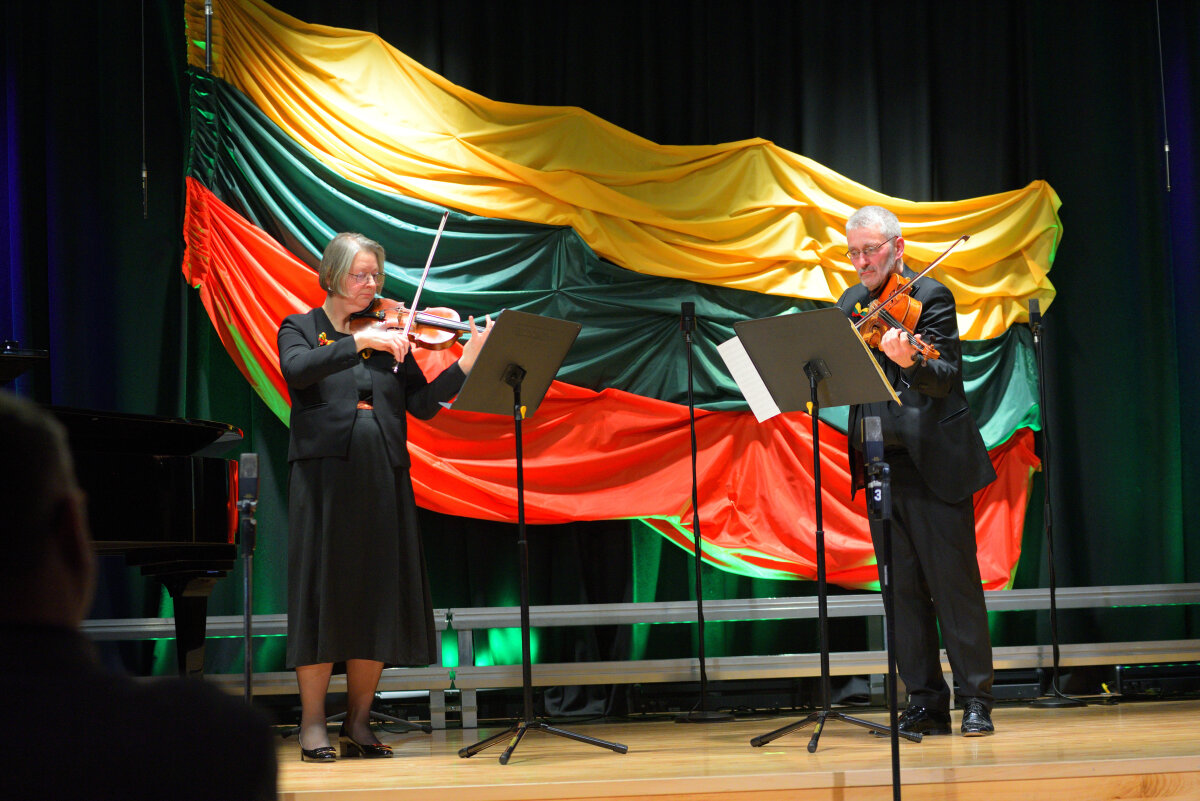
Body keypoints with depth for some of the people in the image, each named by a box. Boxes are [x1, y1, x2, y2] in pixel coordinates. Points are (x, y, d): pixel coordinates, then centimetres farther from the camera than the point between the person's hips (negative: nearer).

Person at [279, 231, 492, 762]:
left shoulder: (389, 335, 14)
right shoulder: (301, 329, 6)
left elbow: (423, 404, 6)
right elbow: (298, 370, -17)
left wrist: (467, 361, -7)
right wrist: (360, 341, -25)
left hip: (383, 478, 3)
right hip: (325, 473, -3)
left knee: (378, 597, 3)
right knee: (325, 592, -4)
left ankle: (358, 723, 12)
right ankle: (313, 724, 3)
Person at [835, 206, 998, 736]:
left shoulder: (930, 297, -5)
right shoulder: (851, 305, 15)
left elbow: (945, 378, -17)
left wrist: (911, 362, -38)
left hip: (934, 463, -6)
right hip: (880, 465, 6)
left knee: (954, 582, -4)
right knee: (903, 589, 7)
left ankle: (976, 701, 3)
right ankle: (925, 704, 13)